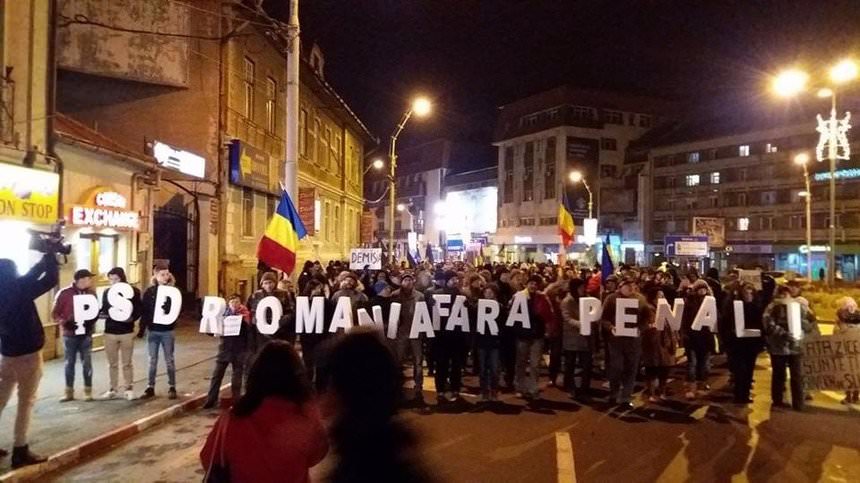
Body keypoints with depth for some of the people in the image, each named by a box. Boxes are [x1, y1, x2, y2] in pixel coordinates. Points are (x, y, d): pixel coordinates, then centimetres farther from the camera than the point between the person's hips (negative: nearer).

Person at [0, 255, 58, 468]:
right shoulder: (18, 289, -17)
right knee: (26, 401, 0)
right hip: (27, 353, -8)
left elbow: (31, 276, 16)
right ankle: (20, 450, 3)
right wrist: (51, 254, -5)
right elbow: (51, 279, -16)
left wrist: (46, 258, 14)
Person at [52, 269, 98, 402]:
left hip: (86, 334, 1)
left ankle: (88, 390, 12)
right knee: (70, 363, 8)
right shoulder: (64, 293, -6)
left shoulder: (91, 293, 2)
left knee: (87, 363, 3)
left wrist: (91, 321, -10)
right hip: (70, 334, -1)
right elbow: (55, 313, -3)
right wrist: (64, 322, -19)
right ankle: (69, 391, 18)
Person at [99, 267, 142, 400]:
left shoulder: (133, 291, -3)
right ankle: (113, 389, 21)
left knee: (127, 363, 7)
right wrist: (107, 315, -14)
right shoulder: (107, 292, 6)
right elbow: (103, 310, 7)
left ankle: (129, 389, 17)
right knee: (112, 364, 10)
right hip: (110, 332, 3)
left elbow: (138, 310, -6)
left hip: (127, 332, -2)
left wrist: (131, 318, -23)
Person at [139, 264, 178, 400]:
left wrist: (168, 308, -27)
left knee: (169, 360, 7)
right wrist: (142, 328, -4)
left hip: (167, 330, -1)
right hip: (152, 330, 1)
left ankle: (172, 387, 15)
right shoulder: (149, 291, 2)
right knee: (152, 360, 9)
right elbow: (144, 311, 1)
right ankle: (150, 388, 17)